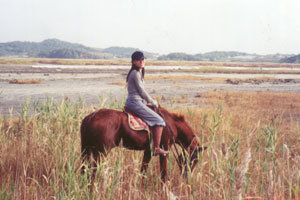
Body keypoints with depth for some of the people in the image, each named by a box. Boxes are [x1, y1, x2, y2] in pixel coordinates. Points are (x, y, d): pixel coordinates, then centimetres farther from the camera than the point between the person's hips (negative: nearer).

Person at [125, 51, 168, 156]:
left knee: (158, 119, 26)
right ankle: (156, 149, -10)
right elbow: (142, 91, -12)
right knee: (159, 120, -10)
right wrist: (152, 102, 0)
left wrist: (150, 100, 18)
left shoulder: (138, 72, 16)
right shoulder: (136, 74, -15)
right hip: (136, 103, -11)